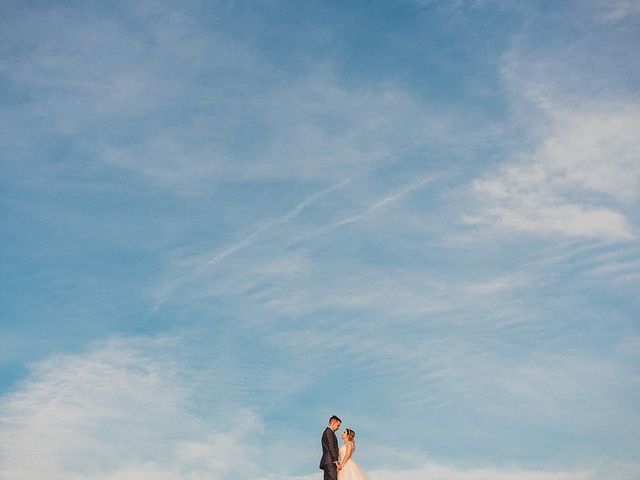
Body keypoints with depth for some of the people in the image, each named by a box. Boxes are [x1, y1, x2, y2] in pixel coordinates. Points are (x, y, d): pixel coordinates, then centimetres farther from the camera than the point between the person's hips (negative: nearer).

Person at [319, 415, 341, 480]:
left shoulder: (327, 432, 25)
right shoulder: (329, 432, -7)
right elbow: (331, 448, -15)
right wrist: (336, 461, -17)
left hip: (327, 462, 10)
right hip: (330, 462, -10)